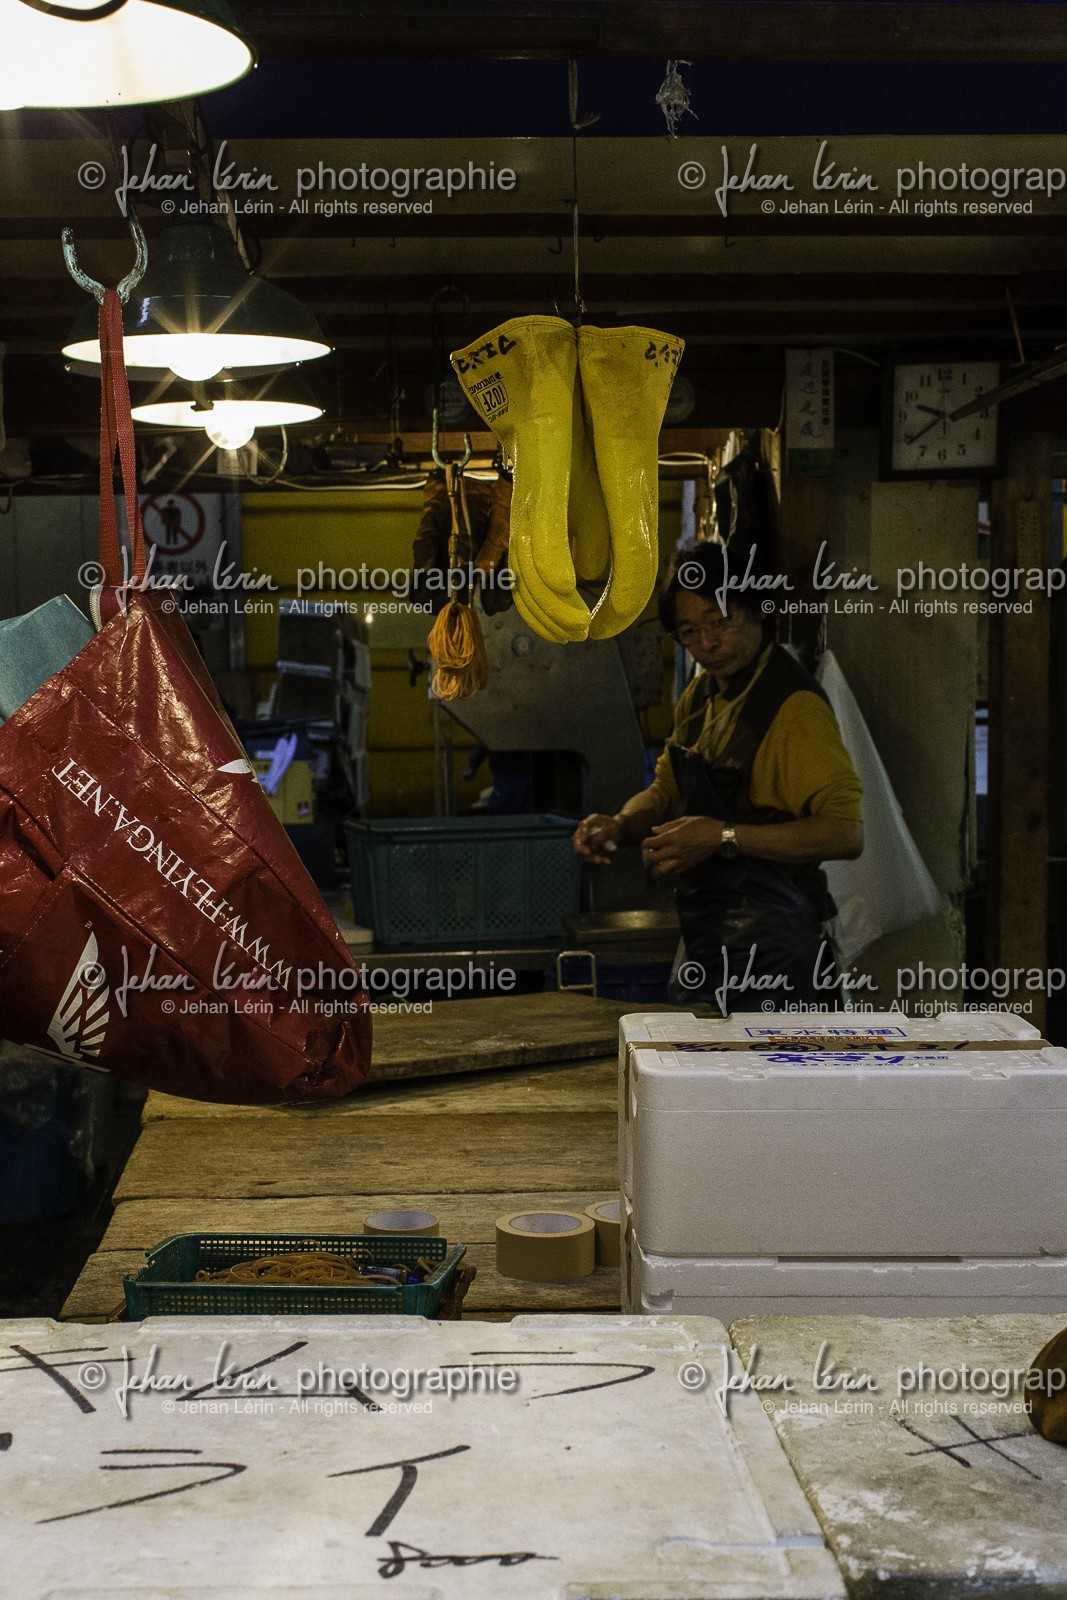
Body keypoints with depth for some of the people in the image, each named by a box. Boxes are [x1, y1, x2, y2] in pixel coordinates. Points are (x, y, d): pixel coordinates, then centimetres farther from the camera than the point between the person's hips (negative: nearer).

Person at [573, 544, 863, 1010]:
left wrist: (724, 837, -27)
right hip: (704, 936, 8)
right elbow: (666, 789, 19)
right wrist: (621, 825, -4)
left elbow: (846, 833, -24)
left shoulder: (795, 705, -16)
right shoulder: (700, 696, 11)